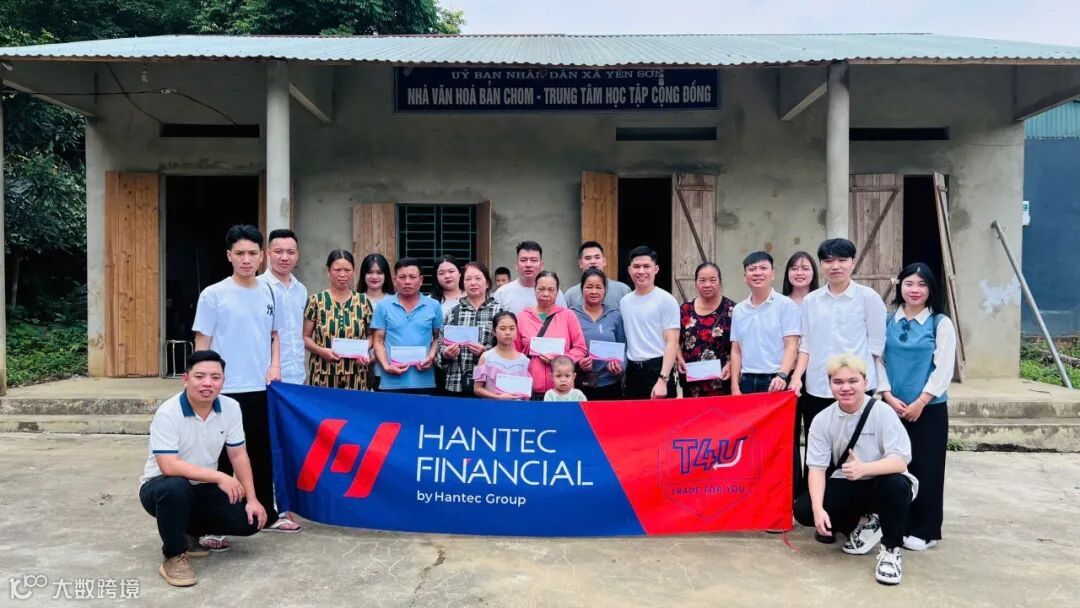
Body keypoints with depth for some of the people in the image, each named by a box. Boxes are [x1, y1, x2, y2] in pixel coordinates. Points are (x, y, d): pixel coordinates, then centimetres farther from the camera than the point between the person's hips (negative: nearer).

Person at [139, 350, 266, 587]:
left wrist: (252, 499, -7)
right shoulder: (168, 413, -23)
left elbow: (238, 455, -1)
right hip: (161, 486, -5)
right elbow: (169, 466, -32)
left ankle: (189, 532, 15)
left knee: (250, 520, -12)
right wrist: (220, 477, -35)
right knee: (176, 487, -40)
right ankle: (174, 557, -16)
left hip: (202, 488, 5)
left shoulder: (230, 408, -7)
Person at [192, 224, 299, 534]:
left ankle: (267, 514, 29)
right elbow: (202, 344, -5)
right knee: (223, 458, 3)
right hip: (226, 391, -5)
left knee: (262, 455, 16)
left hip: (261, 389, 5)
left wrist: (274, 365, 1)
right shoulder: (213, 295, -7)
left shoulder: (269, 293, 6)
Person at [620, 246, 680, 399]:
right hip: (632, 371, 5)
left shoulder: (666, 300, -6)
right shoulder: (624, 302, 10)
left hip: (657, 369, -5)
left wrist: (662, 380, -18)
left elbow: (672, 343, -11)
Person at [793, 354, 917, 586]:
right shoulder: (822, 420, -9)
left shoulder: (882, 412, -17)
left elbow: (900, 461, -26)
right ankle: (861, 526, 9)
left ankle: (891, 550, -12)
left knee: (896, 484, -37)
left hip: (879, 485, -3)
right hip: (845, 487, 3)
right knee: (803, 510, -19)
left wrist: (864, 468, -44)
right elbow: (817, 468, -12)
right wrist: (818, 509, -27)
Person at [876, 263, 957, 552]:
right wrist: (889, 397, -8)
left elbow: (943, 369, -7)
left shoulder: (941, 323, -2)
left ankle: (924, 531, 12)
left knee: (926, 468, 1)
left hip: (929, 408, -3)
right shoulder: (888, 322, 7)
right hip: (893, 407, 3)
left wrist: (919, 403, -13)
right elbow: (878, 360, 4)